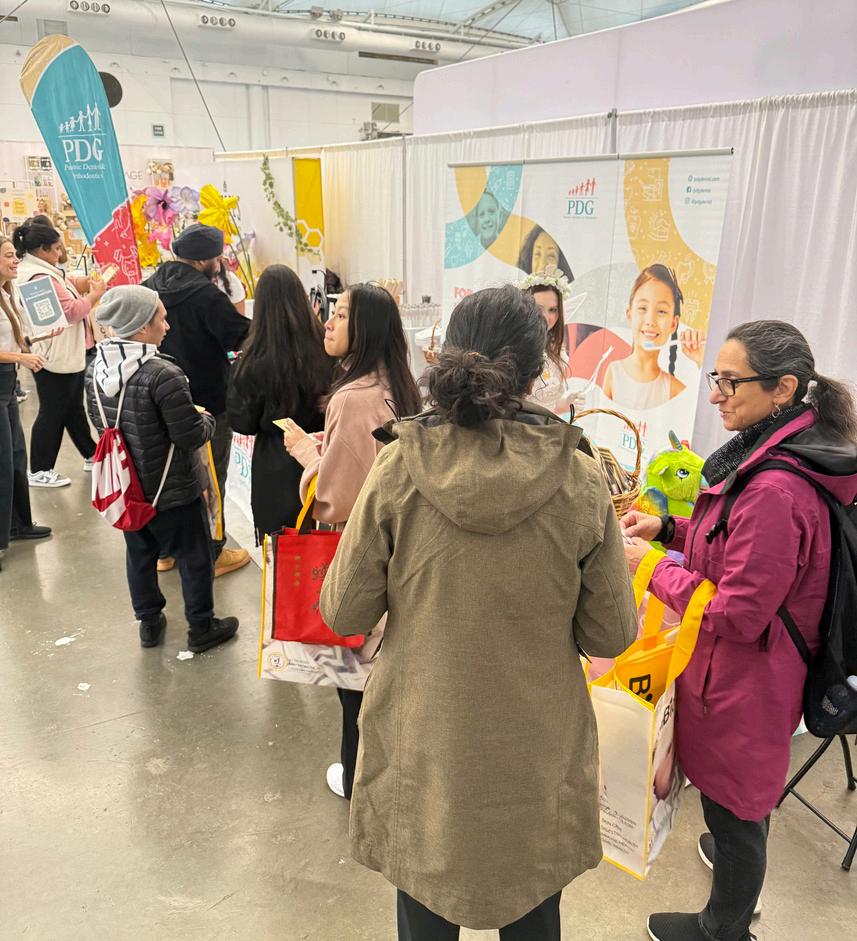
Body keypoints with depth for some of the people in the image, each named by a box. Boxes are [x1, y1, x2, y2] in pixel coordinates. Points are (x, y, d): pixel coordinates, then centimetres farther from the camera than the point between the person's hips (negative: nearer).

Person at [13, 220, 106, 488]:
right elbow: (71, 311, -21)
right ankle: (39, 471, 7)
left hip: (65, 354, 11)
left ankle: (91, 455, 32)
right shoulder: (40, 277, -21)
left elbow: (65, 303, 18)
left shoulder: (36, 271, 13)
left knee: (73, 408, 19)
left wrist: (86, 292, 4)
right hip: (56, 357, -11)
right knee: (53, 413, -2)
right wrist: (95, 295, -9)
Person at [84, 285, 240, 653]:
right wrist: (206, 419, -4)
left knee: (139, 553, 22)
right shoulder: (163, 374, -28)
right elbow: (192, 436, -25)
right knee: (194, 558, 12)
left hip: (126, 485, 7)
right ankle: (201, 628, 26)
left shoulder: (95, 368, -5)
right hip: (172, 490, -7)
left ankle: (149, 622, 38)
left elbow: (99, 422, 9)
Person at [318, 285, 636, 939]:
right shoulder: (580, 482, -16)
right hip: (537, 755, 1)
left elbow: (344, 613, -8)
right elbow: (611, 634, -7)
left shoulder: (398, 469, -17)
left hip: (421, 748, 0)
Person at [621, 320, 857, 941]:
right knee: (750, 788, 33)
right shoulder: (784, 458, -2)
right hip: (759, 669, 9)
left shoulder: (776, 490, -33)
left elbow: (737, 614, -28)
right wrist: (669, 529, 0)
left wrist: (655, 568, -18)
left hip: (743, 679, -9)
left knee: (732, 808, 14)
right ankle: (742, 857, 59)